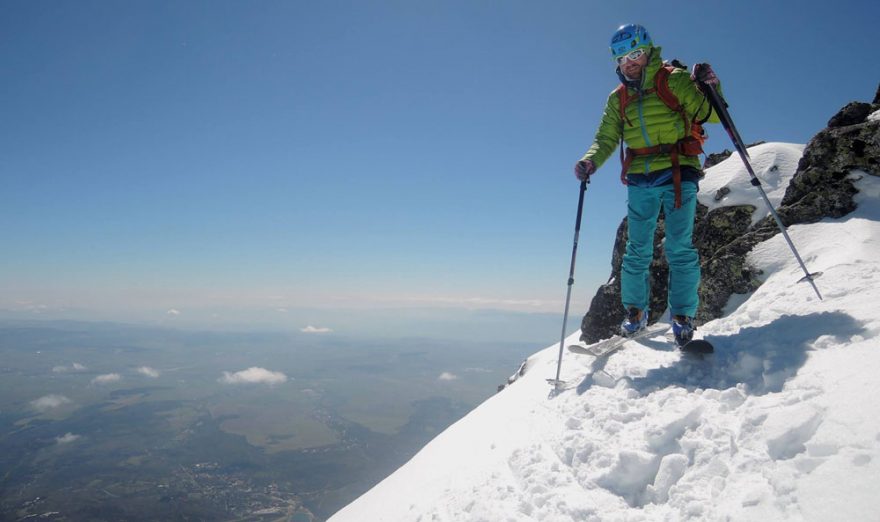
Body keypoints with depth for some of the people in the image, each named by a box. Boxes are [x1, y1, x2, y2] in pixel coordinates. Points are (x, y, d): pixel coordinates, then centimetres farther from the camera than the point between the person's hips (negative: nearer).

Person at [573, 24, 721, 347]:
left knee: (679, 248, -7)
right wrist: (590, 162, -11)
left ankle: (683, 315, 3)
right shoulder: (618, 98, 14)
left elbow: (710, 115, -1)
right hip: (640, 180, 3)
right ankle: (635, 311, 17)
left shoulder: (674, 80, 3)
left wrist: (710, 88, -21)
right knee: (637, 251, 5)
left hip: (678, 174, -3)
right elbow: (606, 139, 9)